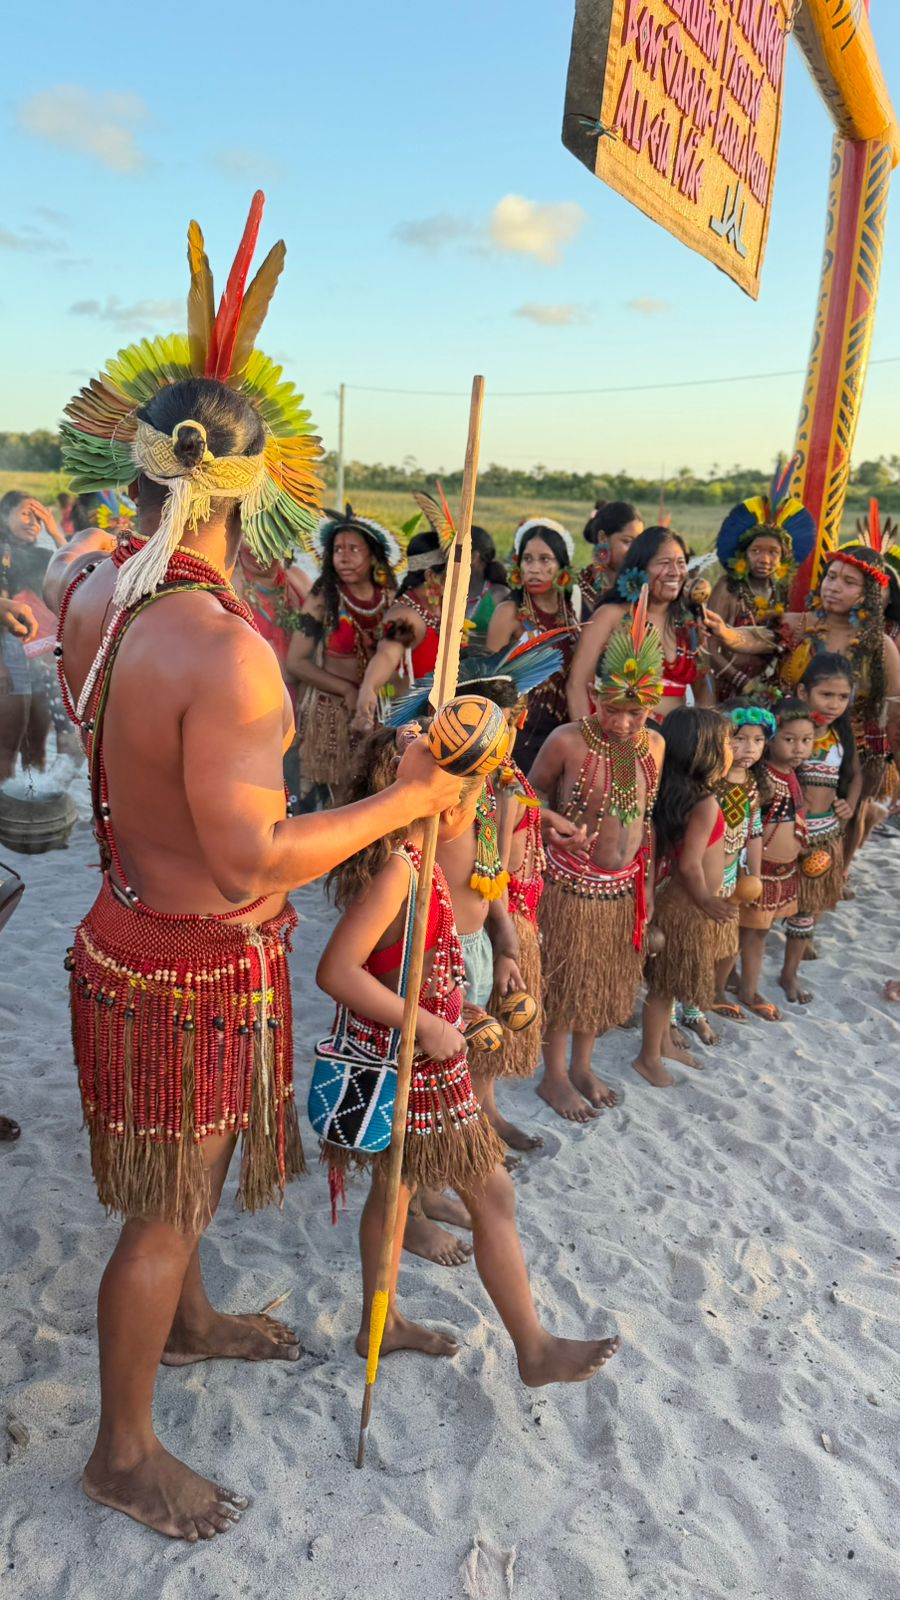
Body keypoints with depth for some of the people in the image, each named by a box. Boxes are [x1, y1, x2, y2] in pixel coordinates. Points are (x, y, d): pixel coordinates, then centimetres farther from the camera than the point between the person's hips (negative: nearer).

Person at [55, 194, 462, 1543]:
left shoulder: (91, 595, -4)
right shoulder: (226, 649, -32)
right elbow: (251, 859, -31)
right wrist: (403, 800, -20)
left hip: (136, 918, 9)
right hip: (192, 963, -9)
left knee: (184, 1172, 30)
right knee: (166, 1213, 12)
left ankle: (186, 1323, 56)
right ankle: (125, 1454, 37)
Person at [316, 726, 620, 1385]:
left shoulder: (410, 859, 2)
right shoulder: (397, 872, -27)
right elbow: (336, 970, -31)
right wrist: (423, 1024, -27)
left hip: (411, 1056, 10)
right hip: (414, 1063, -10)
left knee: (396, 1183, 22)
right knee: (493, 1195, 5)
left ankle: (381, 1321, 41)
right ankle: (535, 1349, 22)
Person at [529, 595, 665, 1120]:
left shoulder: (654, 745, -2)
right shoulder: (568, 741, -19)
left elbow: (648, 815, 9)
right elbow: (533, 792, -3)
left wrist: (647, 881, 10)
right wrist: (556, 825, -23)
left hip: (625, 887, 5)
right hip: (573, 885, -5)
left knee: (607, 979, 19)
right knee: (564, 980, 10)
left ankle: (582, 1067, 42)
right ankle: (555, 1076, 32)